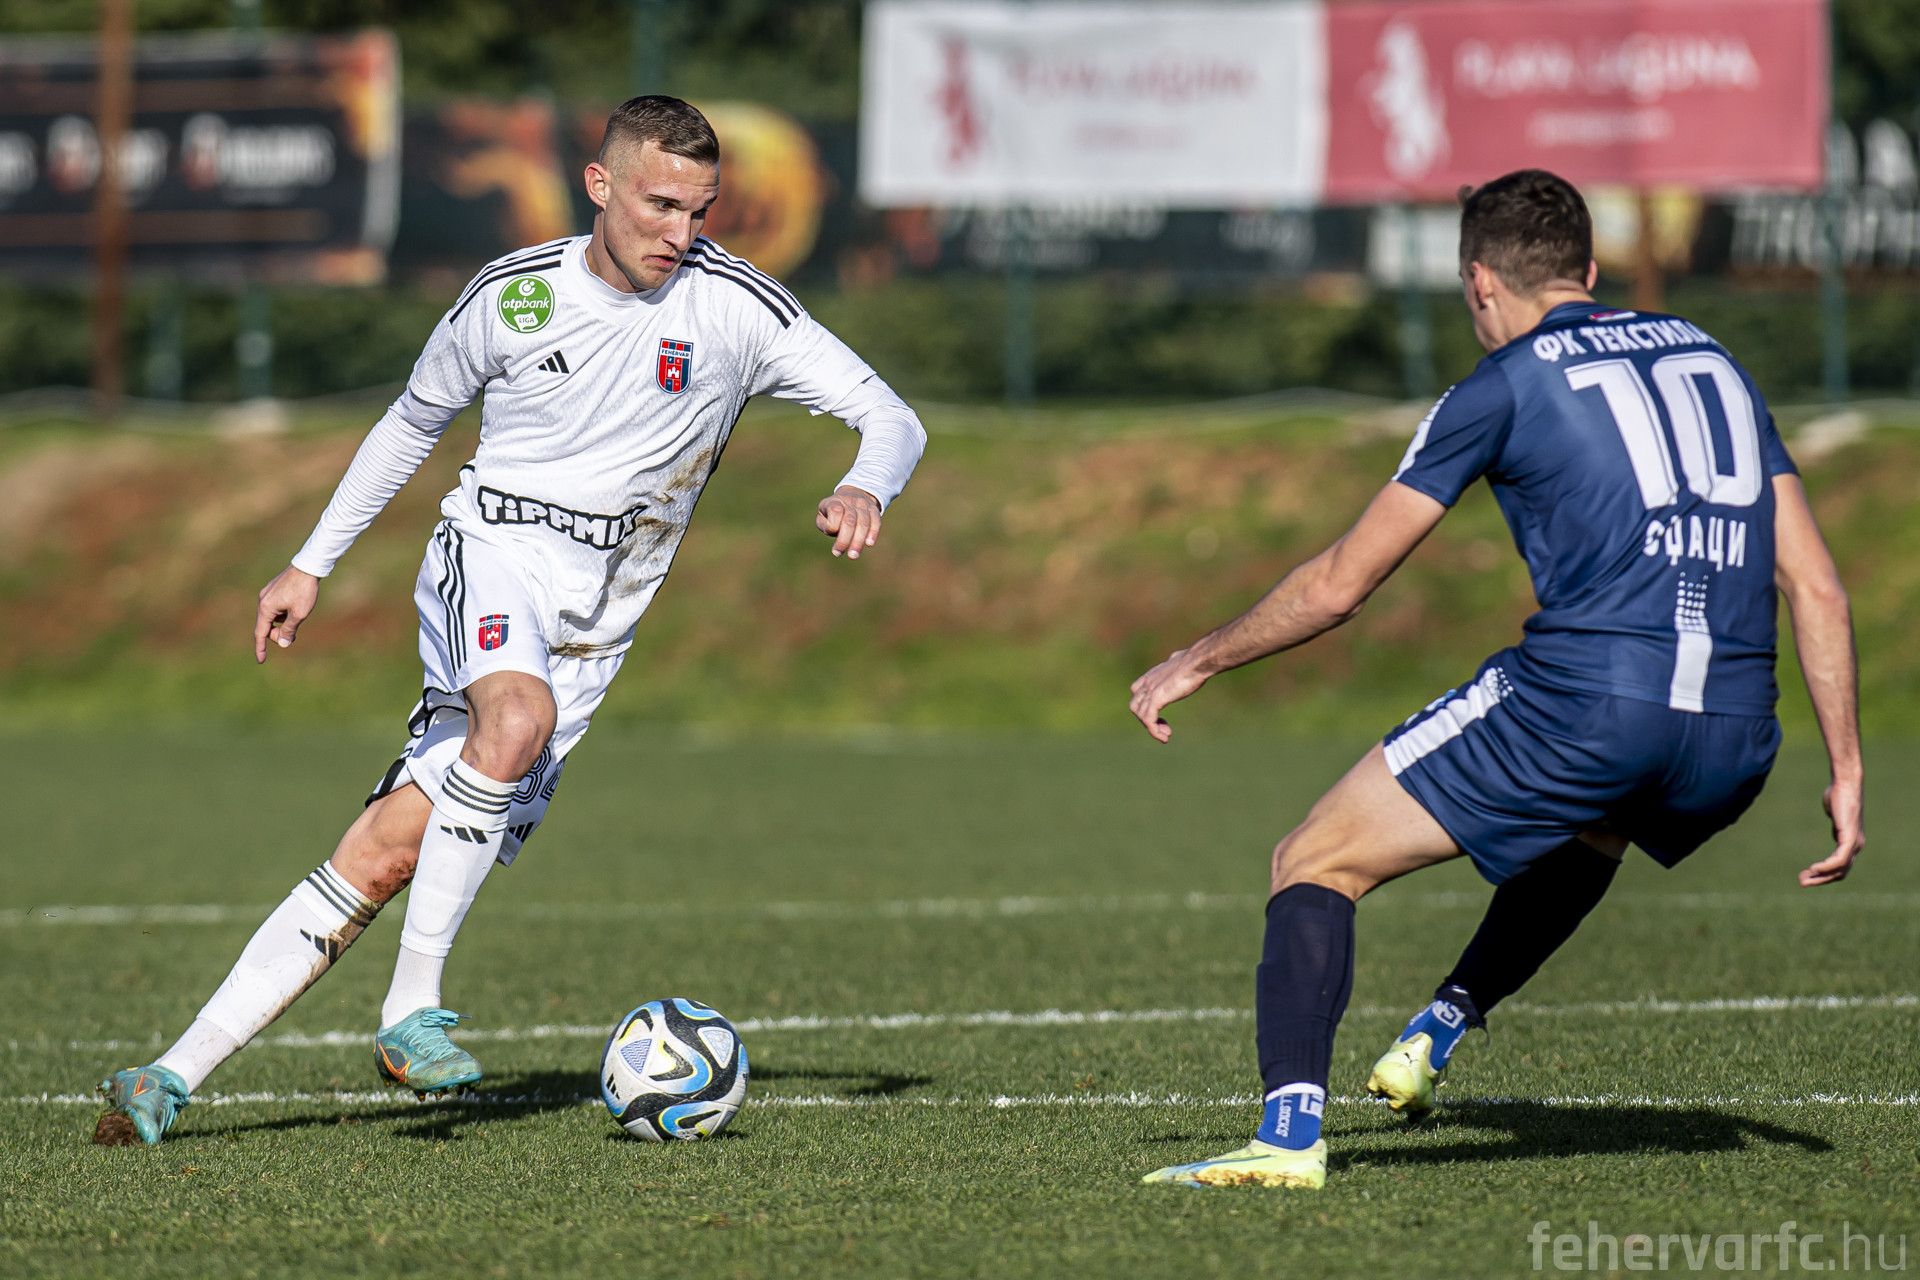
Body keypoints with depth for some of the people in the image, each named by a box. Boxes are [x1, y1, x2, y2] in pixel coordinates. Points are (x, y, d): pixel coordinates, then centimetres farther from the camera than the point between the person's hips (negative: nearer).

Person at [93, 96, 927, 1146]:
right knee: (516, 720, -37)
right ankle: (411, 1007, -28)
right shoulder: (512, 294, 2)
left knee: (388, 855, -9)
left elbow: (891, 420, -2)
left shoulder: (734, 307, -2)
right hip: (493, 552, -1)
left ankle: (177, 1075, -7)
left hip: (590, 627, 1)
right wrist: (312, 563, 17)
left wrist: (863, 487, -25)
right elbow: (413, 419, 18)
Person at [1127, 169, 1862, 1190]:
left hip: (1583, 699, -6)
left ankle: (1292, 1128, -13)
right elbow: (1816, 587, 17)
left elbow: (1338, 585, 10)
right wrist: (1846, 772, 20)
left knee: (1316, 866, 5)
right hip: (1736, 742, 6)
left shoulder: (1506, 385, 8)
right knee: (1589, 830, 41)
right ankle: (1437, 1035, 39)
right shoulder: (1710, 359, 23)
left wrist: (1197, 663, 24)